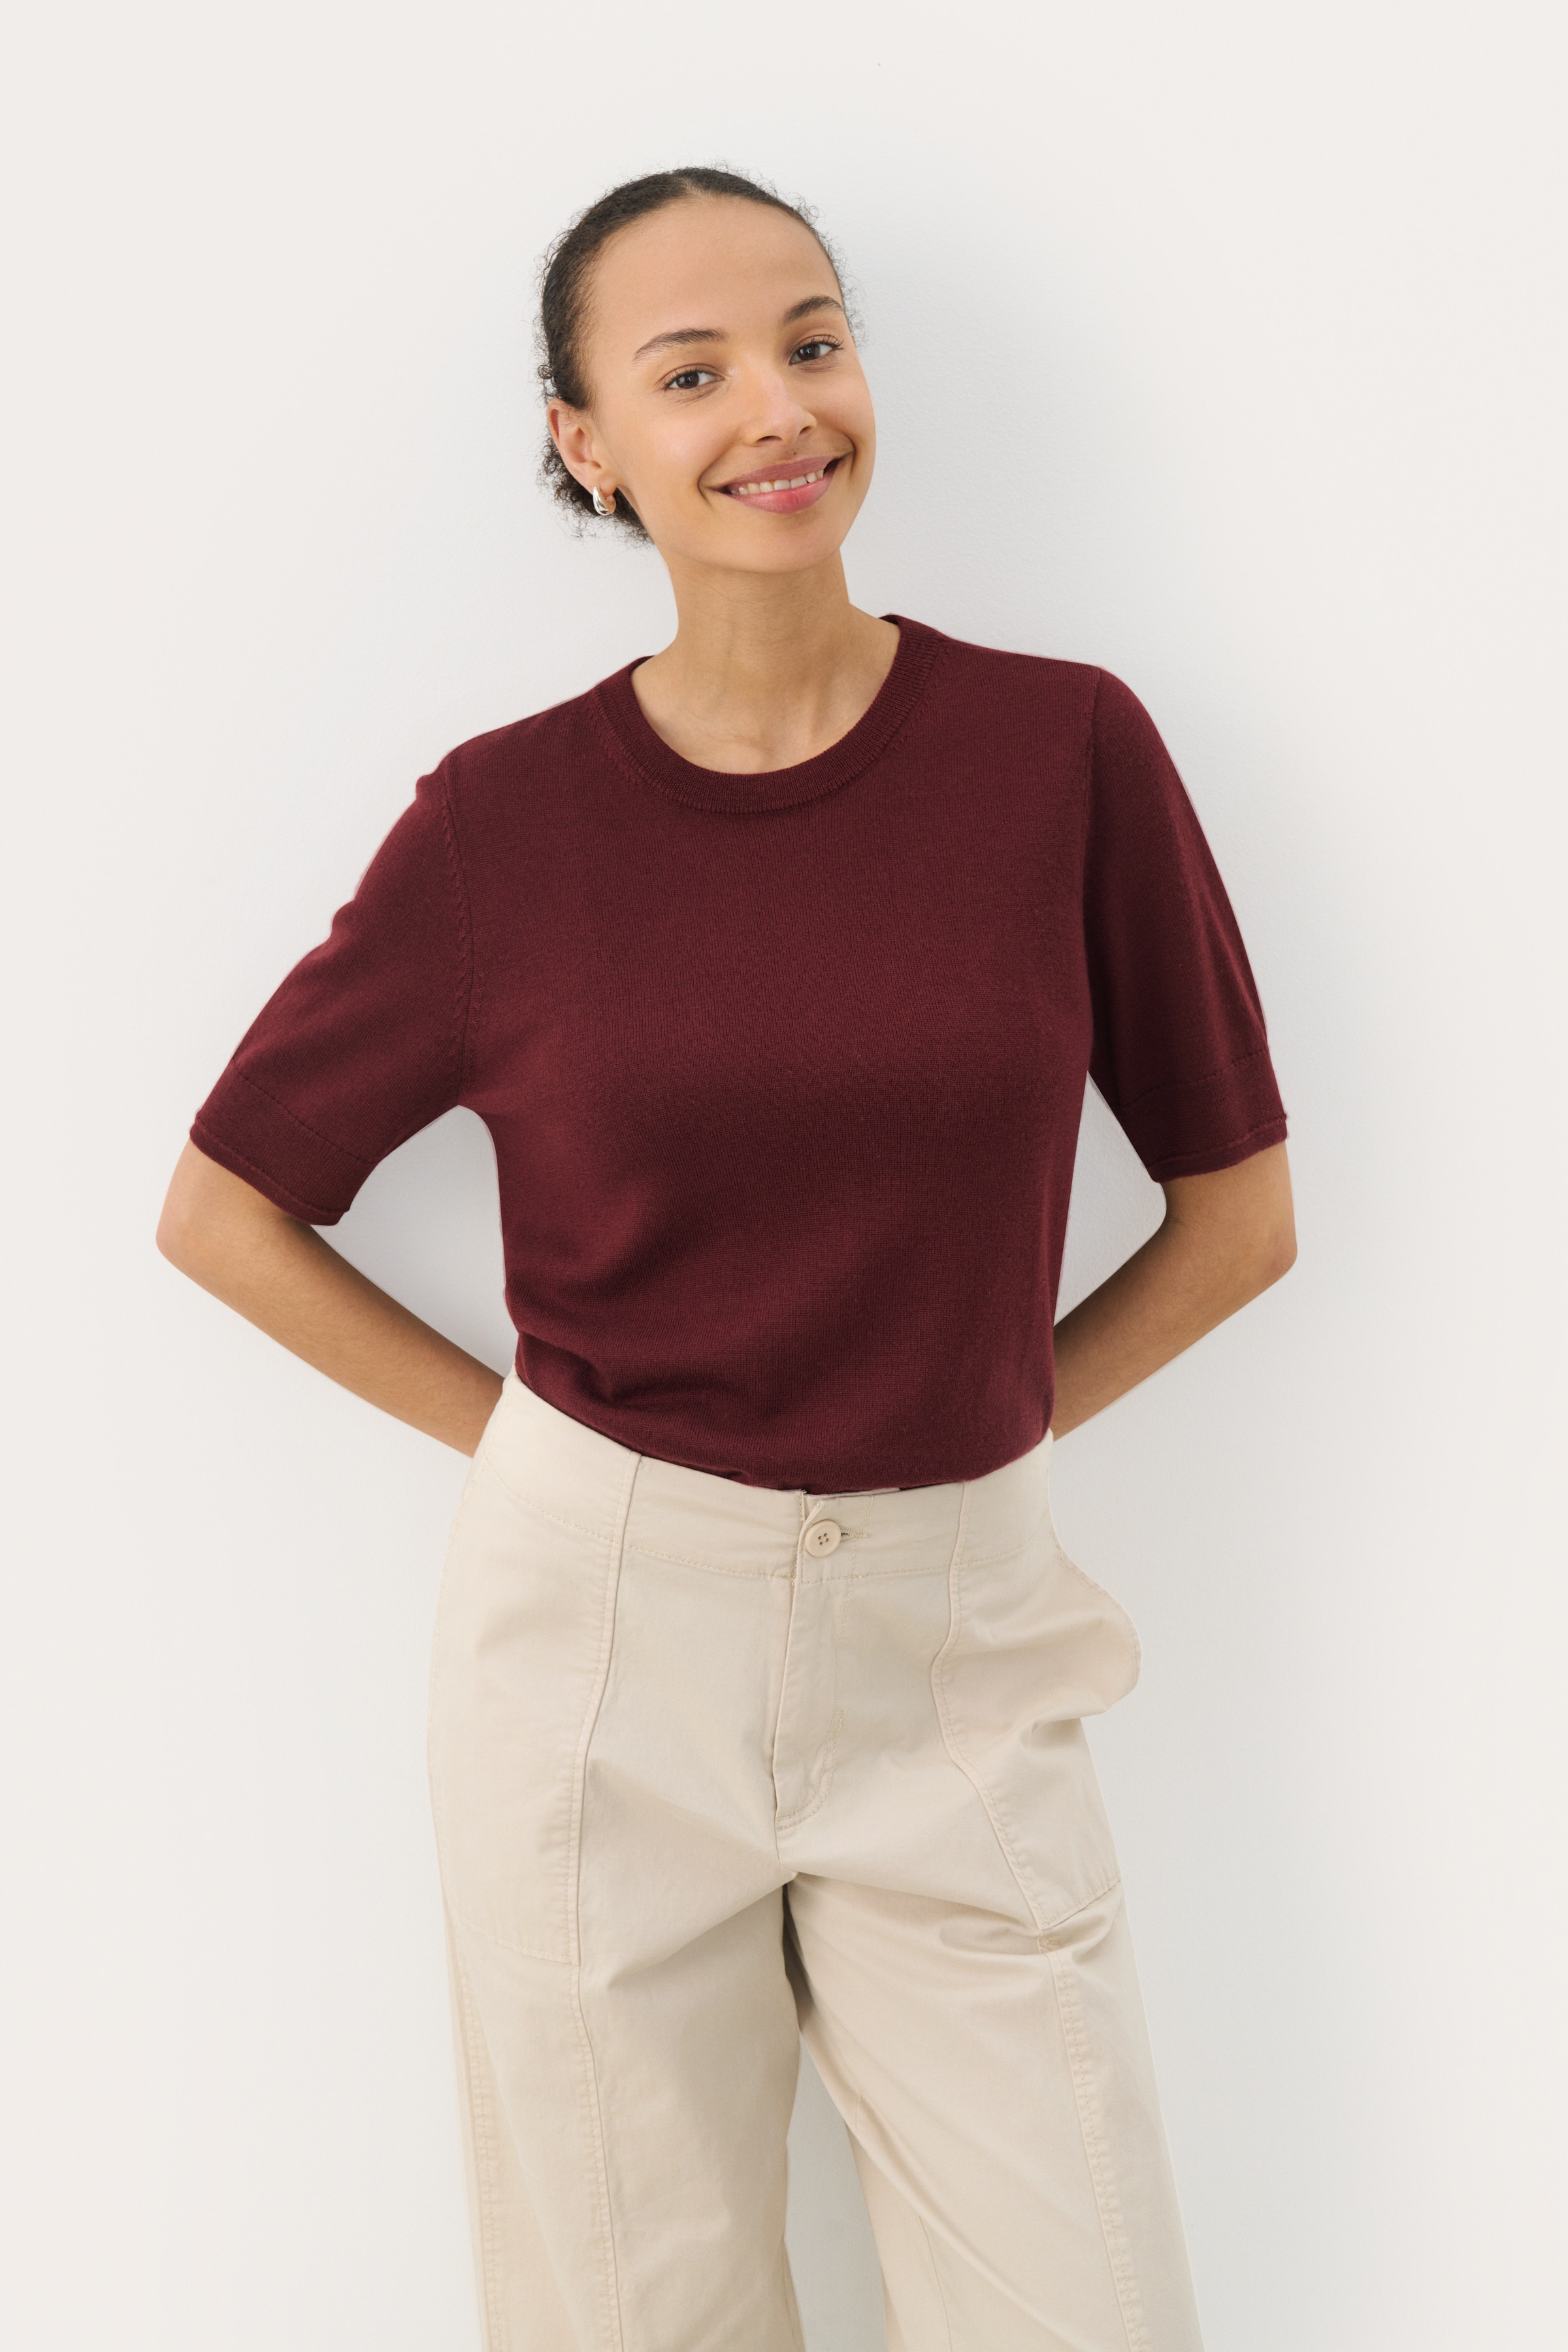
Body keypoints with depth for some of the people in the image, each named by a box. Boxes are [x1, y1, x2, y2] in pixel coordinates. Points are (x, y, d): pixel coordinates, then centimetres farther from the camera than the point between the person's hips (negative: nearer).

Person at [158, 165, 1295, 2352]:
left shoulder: (1066, 749, -5)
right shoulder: (507, 814, -5)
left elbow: (1239, 1213, 4)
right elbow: (224, 1210, 5)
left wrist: (960, 1436, 4)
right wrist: (535, 1436, 2)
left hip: (954, 1641, 1)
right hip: (603, 1624, 0)